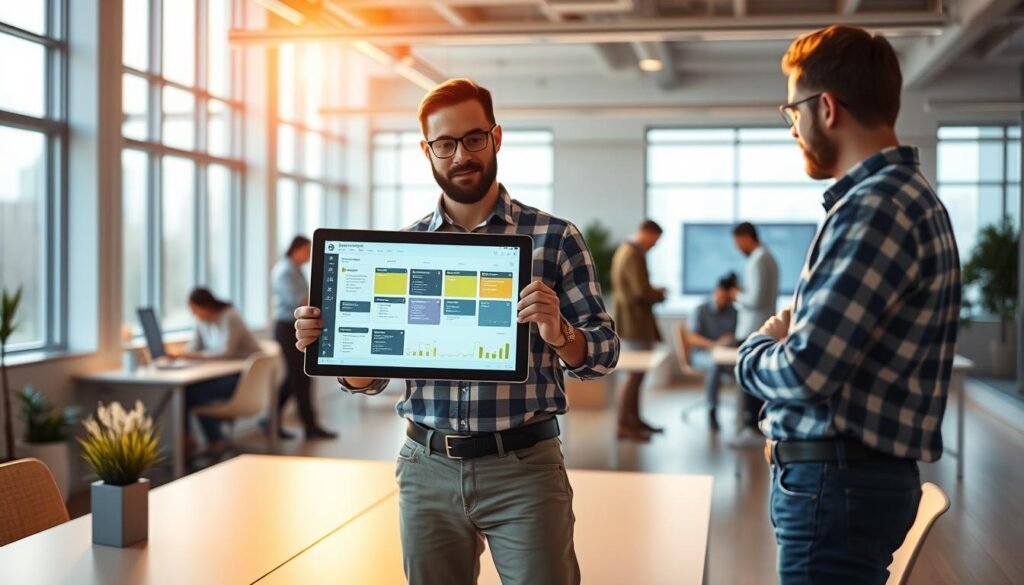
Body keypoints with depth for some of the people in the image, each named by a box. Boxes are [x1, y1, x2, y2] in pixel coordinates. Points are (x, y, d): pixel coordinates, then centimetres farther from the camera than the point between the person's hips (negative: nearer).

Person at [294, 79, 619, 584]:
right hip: (427, 469, 3)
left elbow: (603, 355, -4)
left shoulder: (555, 239, -3)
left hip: (524, 467, -2)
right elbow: (370, 376, 9)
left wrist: (558, 333, -25)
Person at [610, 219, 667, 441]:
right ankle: (623, 425, -7)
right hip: (635, 322, -11)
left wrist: (653, 292, 14)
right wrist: (660, 294, -4)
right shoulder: (635, 255, -18)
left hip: (628, 320, 11)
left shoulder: (624, 250, 15)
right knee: (635, 374, -8)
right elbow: (642, 291, -24)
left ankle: (635, 420, 22)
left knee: (636, 373, 16)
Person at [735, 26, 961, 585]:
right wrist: (786, 338, -3)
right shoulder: (907, 194, 13)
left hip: (836, 479, -10)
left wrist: (756, 348, -4)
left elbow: (802, 372, -25)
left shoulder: (875, 208, -20)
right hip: (860, 470, 10)